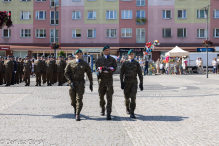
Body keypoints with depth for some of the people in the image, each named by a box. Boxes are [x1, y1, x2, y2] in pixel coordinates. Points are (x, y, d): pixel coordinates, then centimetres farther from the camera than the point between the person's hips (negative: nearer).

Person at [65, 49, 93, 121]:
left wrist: (91, 84, 9)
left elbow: (89, 74, 10)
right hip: (72, 83, 1)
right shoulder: (70, 63, 4)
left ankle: (77, 115, -12)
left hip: (80, 83, -1)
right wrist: (70, 82, -8)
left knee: (79, 99, -12)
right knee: (73, 100, 8)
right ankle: (75, 109, 39)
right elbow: (66, 73, 3)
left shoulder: (85, 64, 5)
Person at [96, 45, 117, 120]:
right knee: (101, 95, 10)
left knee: (109, 97, -9)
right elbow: (97, 68, 0)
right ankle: (102, 108, 35)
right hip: (101, 79, 1)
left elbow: (114, 69, -3)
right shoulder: (99, 59, 9)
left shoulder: (112, 60, 9)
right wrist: (103, 68, -18)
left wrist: (107, 69, -17)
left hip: (109, 79, -1)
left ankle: (108, 113, -10)